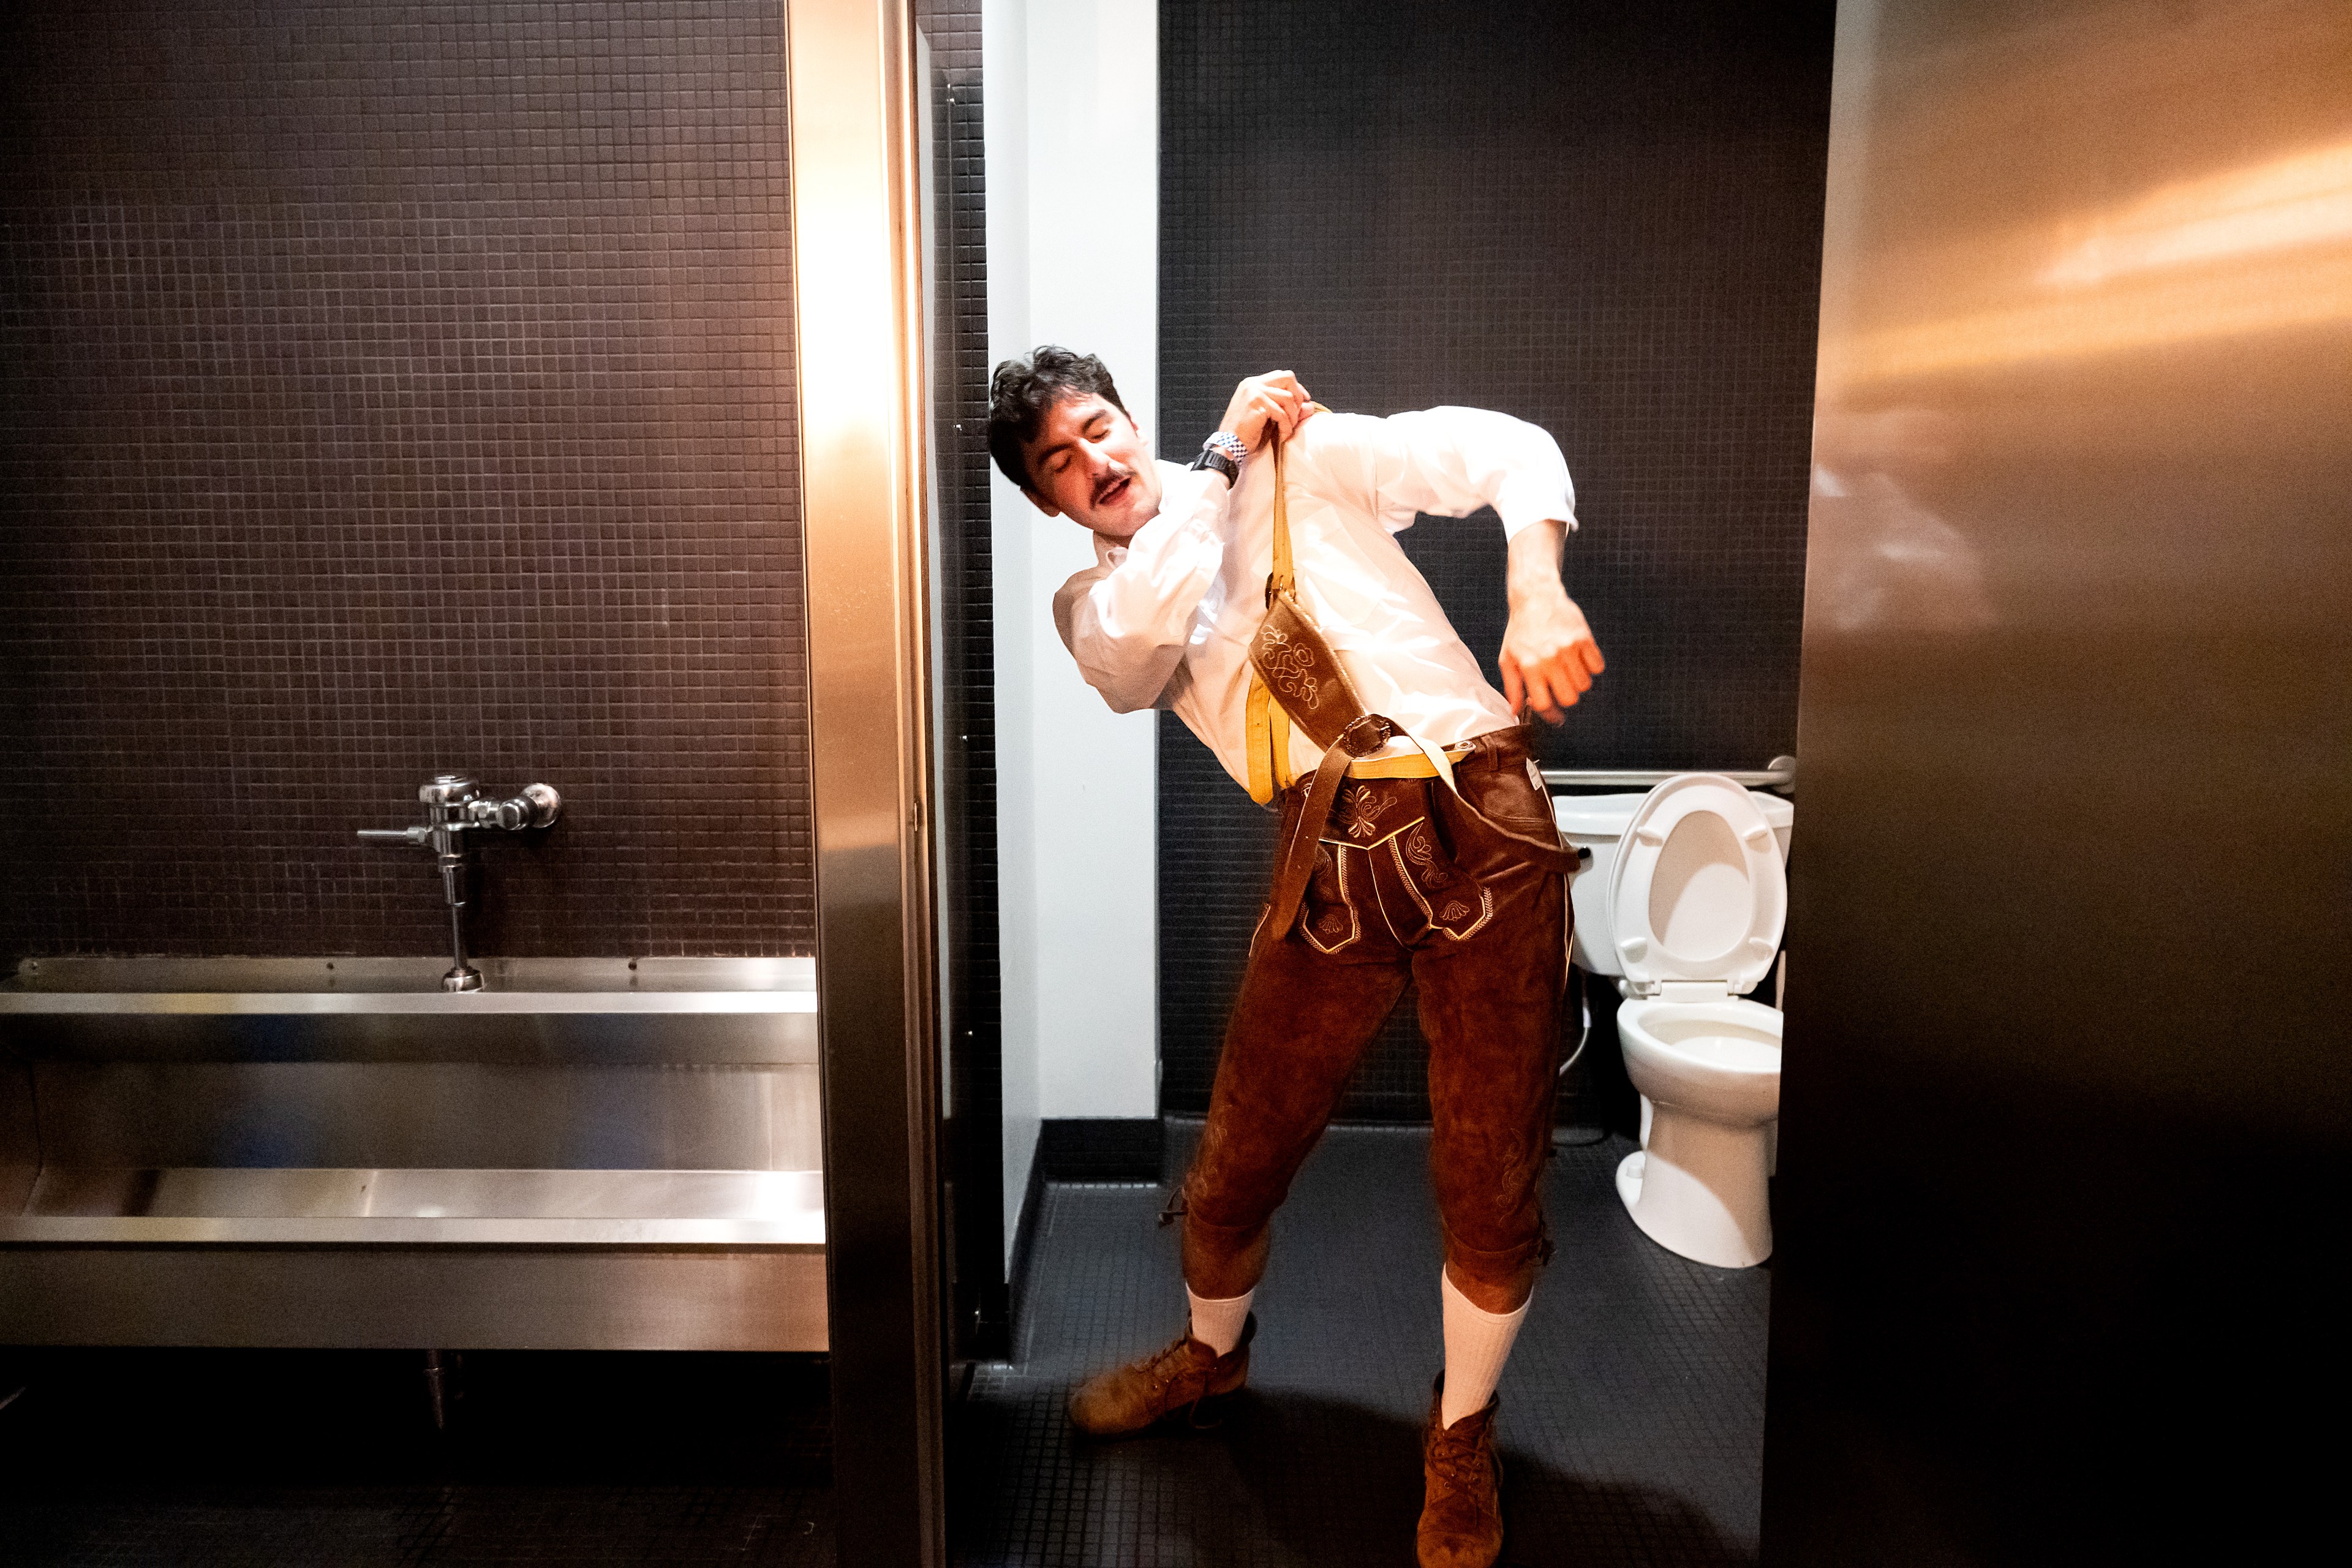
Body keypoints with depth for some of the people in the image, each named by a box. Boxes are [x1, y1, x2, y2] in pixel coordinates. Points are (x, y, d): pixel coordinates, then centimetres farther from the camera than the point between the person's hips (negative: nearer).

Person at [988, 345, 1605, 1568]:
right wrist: (1226, 454, -1)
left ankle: (1461, 1438, 30)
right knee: (1233, 1168, 10)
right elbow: (1138, 648, -10)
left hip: (1479, 825, -2)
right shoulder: (1095, 603, 15)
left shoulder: (1308, 458, 11)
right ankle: (1213, 1352, 44)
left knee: (1493, 1184, 2)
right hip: (1332, 863, 2)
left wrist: (1538, 597, -15)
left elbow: (1511, 450, 5)